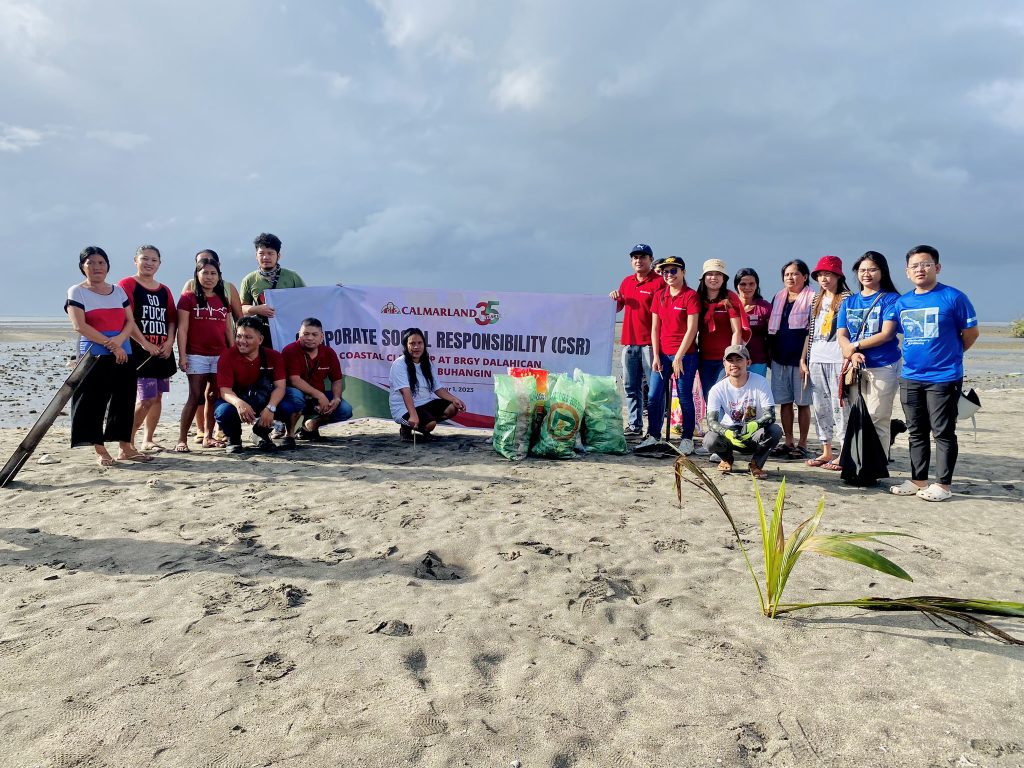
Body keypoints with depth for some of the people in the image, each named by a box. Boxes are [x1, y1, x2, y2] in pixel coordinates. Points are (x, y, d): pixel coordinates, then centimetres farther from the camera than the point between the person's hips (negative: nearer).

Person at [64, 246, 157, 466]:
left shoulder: (119, 291, 13)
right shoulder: (76, 292, -1)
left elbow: (130, 322, 7)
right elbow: (79, 326, -12)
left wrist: (120, 339, -14)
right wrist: (111, 345, -16)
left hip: (123, 356, 5)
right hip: (93, 357, -5)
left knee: (124, 401, 8)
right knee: (94, 404, -2)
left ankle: (125, 447, 16)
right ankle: (100, 451, 6)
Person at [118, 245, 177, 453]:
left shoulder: (164, 291, 16)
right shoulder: (127, 285, -3)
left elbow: (172, 319, 15)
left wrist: (169, 342, -2)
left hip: (163, 352, 7)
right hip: (139, 350, -6)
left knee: (157, 396, 9)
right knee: (146, 399, -11)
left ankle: (148, 440, 20)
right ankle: (128, 440, 4)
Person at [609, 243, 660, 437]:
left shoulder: (659, 282, -4)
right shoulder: (627, 281, 16)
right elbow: (617, 308, 25)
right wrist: (614, 299, 3)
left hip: (650, 342, -6)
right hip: (629, 342, 7)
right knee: (630, 386, 9)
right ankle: (634, 425, 16)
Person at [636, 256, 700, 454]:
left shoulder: (691, 295, -6)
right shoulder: (659, 296, 10)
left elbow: (692, 329, -11)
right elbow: (655, 328, 9)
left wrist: (678, 357, -14)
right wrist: (656, 356, 1)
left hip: (685, 355, -5)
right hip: (662, 354, 5)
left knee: (684, 396, 1)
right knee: (653, 396, 2)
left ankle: (687, 439, 11)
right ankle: (653, 436, 13)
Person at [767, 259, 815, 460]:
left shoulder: (812, 298, -3)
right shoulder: (778, 298, 14)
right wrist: (770, 353, 12)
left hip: (801, 358, -5)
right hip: (780, 358, 5)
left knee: (803, 402, 2)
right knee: (784, 402, 9)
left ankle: (802, 445, 10)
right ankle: (788, 443, 19)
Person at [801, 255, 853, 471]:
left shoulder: (847, 299, -2)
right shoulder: (817, 300, 16)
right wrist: (803, 359, 13)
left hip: (837, 360, -6)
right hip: (816, 360, 6)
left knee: (839, 406, -6)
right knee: (820, 407, 9)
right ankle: (826, 452, 18)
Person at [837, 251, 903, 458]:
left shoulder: (891, 299, 0)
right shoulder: (849, 302, 13)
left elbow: (887, 334, -11)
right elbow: (842, 335, 6)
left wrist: (856, 346, -11)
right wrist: (852, 354, -13)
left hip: (883, 367, -4)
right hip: (855, 367, 5)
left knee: (877, 419, -5)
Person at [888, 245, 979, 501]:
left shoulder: (953, 297, -6)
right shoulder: (902, 303, 8)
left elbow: (971, 332, 0)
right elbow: (895, 332, 21)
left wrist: (949, 355, 8)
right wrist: (916, 354, 12)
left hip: (944, 378, -5)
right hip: (910, 378, 5)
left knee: (943, 432, 1)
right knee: (916, 432, 12)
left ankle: (943, 484, 9)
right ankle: (918, 480, 22)